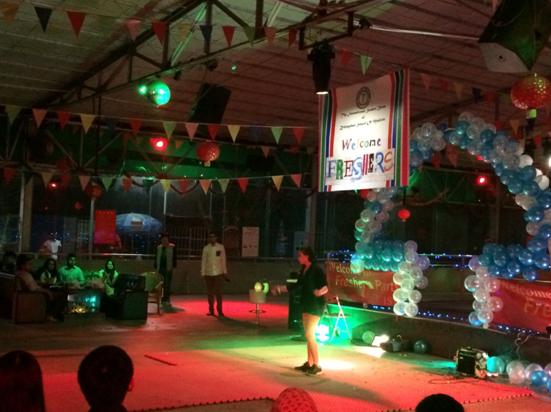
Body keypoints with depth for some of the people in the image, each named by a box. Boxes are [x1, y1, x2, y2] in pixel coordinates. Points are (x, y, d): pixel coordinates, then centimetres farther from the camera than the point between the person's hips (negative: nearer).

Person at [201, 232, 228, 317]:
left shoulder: (221, 247, 2)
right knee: (210, 292, 6)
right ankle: (211, 310, 13)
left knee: (218, 292, -5)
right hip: (208, 273, 2)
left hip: (218, 273, -1)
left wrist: (225, 272, 4)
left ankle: (219, 310, -1)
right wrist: (203, 273, 1)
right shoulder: (206, 248, 3)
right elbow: (203, 261, 5)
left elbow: (223, 260, 5)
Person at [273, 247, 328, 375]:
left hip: (315, 306, -8)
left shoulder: (317, 270, -16)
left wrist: (320, 291, -44)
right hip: (306, 305, 8)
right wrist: (281, 288, 24)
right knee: (309, 335, 12)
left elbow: (326, 287, -22)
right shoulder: (303, 270, 8)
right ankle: (309, 363, 20)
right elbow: (297, 285, 19)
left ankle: (317, 366, -3)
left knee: (309, 335, -10)